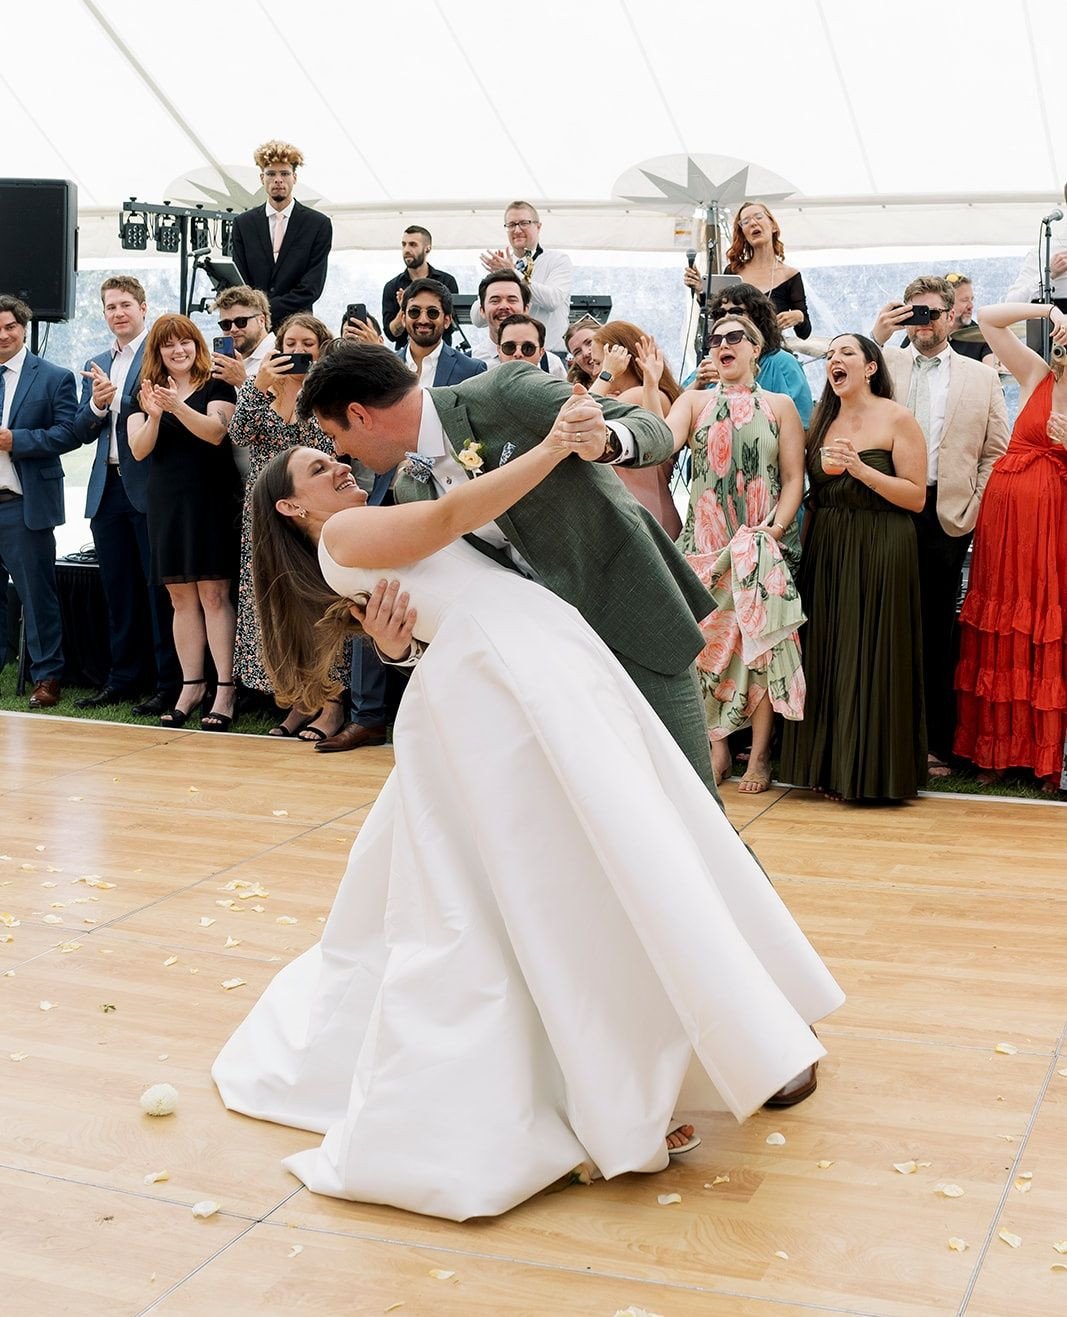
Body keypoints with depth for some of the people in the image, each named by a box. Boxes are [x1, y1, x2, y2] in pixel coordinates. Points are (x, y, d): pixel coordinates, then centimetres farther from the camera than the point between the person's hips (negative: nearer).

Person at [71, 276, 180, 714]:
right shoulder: (95, 367, 18)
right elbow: (83, 432, 12)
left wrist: (116, 400, -21)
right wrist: (96, 406, -6)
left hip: (149, 487, -7)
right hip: (107, 489, 7)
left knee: (159, 589, -3)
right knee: (118, 590, 11)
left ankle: (168, 684, 2)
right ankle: (121, 679, 19)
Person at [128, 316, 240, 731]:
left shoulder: (216, 388, 3)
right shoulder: (146, 395, 13)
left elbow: (216, 432, -14)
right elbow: (139, 450, 2)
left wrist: (177, 406, -28)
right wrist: (153, 414, -17)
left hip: (210, 499, -4)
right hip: (166, 504, 4)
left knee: (213, 593, -7)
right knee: (181, 598, 5)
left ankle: (225, 691, -6)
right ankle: (191, 686, 11)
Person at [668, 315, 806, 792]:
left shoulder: (779, 406, 8)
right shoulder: (694, 402, 9)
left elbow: (794, 478, 3)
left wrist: (775, 528, -10)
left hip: (763, 543, -1)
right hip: (705, 541, 1)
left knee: (759, 639, -9)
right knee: (706, 640, -1)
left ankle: (759, 756, -2)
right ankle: (717, 748, 9)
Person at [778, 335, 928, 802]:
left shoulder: (896, 418, -4)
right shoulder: (822, 420, 12)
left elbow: (916, 497, -10)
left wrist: (862, 470, -18)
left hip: (879, 552, -5)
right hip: (825, 552, 5)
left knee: (871, 657, -2)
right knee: (826, 656, 6)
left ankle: (873, 770, 8)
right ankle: (830, 767, 15)